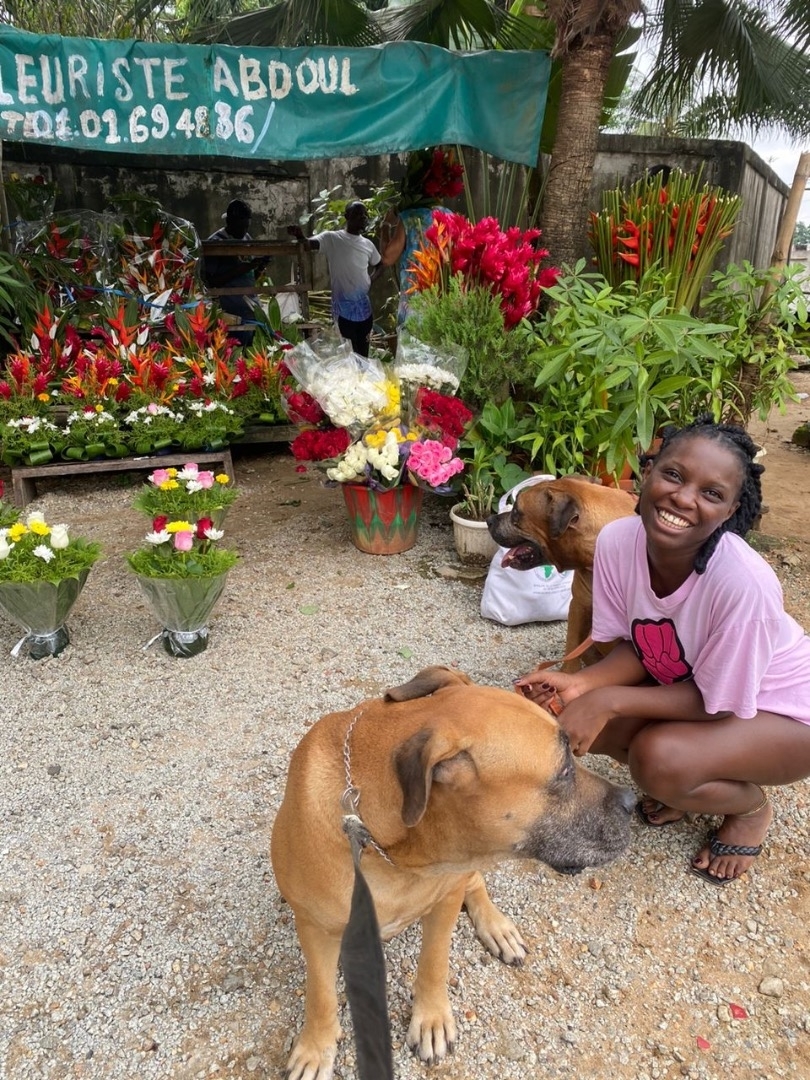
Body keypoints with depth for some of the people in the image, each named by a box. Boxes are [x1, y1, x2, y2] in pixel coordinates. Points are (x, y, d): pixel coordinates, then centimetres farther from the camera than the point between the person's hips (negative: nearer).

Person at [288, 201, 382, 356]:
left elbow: (379, 265, 27)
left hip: (364, 306, 5)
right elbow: (311, 243, -24)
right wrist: (300, 237, -48)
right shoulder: (332, 238, -7)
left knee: (363, 352, 13)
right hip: (344, 307, -5)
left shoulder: (367, 244, 9)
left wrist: (371, 278, 6)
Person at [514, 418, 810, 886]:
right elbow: (637, 646, -8)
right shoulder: (618, 540, -21)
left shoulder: (742, 582, -37)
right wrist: (581, 683, -26)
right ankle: (683, 781, 12)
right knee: (579, 717, -15)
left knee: (659, 758, -30)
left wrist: (609, 700, -32)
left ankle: (752, 806, 5)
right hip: (685, 680, 5)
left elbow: (718, 703, -24)